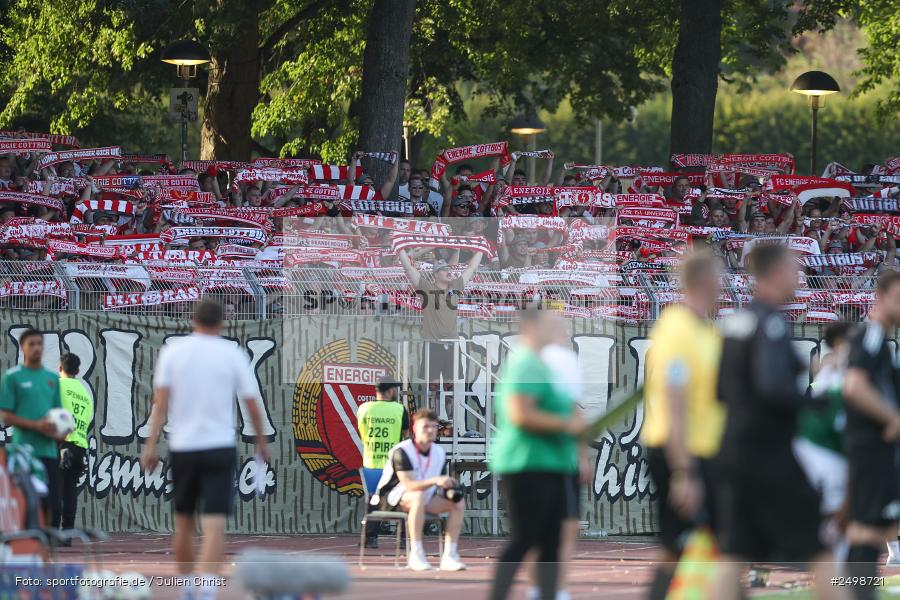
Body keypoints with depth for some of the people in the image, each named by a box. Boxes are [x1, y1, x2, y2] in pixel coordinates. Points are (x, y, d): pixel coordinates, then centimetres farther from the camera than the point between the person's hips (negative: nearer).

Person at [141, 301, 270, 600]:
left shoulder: (173, 350, 1)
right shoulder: (232, 354, -1)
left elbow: (161, 401, -5)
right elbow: (252, 405, 3)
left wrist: (150, 445, -4)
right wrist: (261, 441, 19)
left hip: (182, 448, 2)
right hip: (220, 448, -2)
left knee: (183, 524, 17)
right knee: (214, 525, -8)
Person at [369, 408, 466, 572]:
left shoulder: (439, 453, 3)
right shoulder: (402, 452, -19)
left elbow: (442, 484, 10)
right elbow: (409, 485, -28)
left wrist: (450, 489, -15)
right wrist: (435, 481, -41)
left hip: (424, 499, 7)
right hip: (391, 500, -7)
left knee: (459, 503, -10)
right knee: (419, 497, -39)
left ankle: (449, 556, -15)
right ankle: (416, 555, -40)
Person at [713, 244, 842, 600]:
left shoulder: (734, 322, 12)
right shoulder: (771, 323, -14)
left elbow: (719, 390, 17)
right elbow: (773, 386, -25)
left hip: (733, 450, 8)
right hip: (770, 454, -8)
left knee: (733, 556, 3)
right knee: (818, 547, 1)